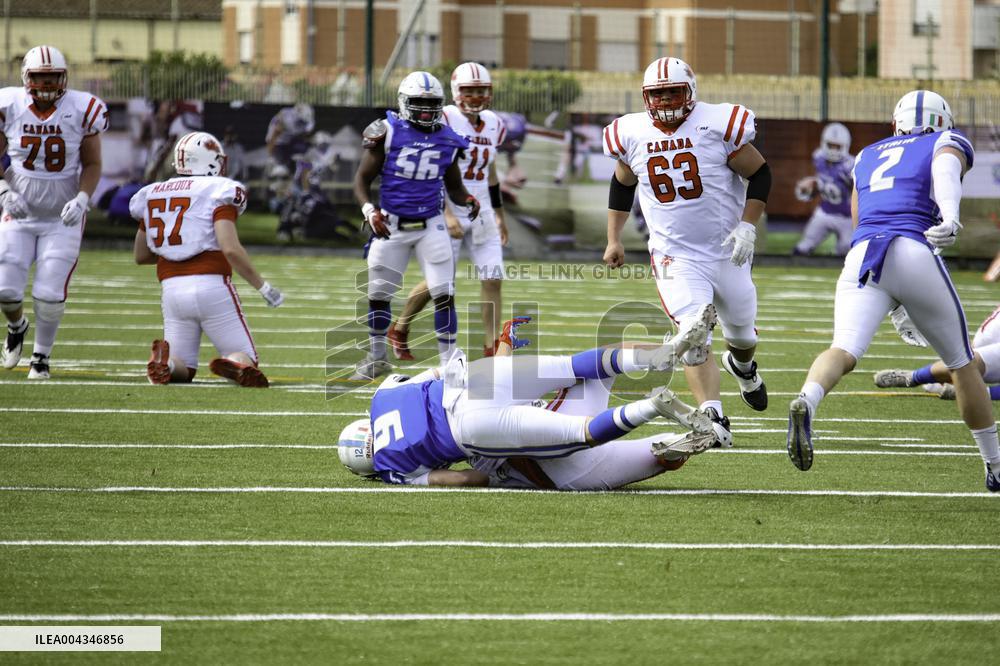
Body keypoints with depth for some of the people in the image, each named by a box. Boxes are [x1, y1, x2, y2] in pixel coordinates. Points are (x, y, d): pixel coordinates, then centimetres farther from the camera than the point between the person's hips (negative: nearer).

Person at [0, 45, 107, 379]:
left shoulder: (81, 110, -12)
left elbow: (92, 165, -2)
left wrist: (82, 199, -19)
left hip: (63, 217, -1)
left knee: (49, 294, -8)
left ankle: (42, 356, 17)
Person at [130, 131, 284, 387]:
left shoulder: (153, 196, 13)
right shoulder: (218, 192, -3)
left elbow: (140, 255, 22)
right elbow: (230, 249, -15)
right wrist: (263, 287, -6)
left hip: (172, 289, 4)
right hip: (211, 285, -4)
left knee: (182, 369, 16)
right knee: (245, 358, 7)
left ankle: (164, 359, -21)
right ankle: (234, 364, -31)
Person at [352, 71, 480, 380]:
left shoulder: (447, 141, 1)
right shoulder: (388, 133, -9)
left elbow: (454, 188, 12)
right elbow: (362, 180, -6)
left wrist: (467, 201, -9)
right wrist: (370, 210, -22)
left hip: (431, 225, 1)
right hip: (391, 225, -1)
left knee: (444, 294, -7)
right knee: (378, 293, 7)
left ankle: (450, 359, 1)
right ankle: (376, 357, 24)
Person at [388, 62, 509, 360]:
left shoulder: (493, 125, 9)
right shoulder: (444, 121, -12)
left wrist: (499, 214, 21)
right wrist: (446, 214, -22)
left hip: (481, 211, 6)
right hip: (450, 210, -6)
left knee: (492, 280, -3)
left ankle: (491, 348, 0)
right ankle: (399, 330, 22)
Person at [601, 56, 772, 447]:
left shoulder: (717, 125, -11)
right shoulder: (632, 135, -1)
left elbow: (759, 175, -3)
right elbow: (622, 184, 17)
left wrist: (747, 226, -12)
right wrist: (613, 238, 15)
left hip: (727, 253, 0)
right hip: (676, 258, 0)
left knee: (742, 332, 19)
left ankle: (742, 365, 55)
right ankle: (714, 419, -28)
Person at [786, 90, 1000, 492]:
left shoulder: (867, 157, 31)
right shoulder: (947, 143, 18)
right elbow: (946, 170, -6)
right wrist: (950, 218, -25)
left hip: (861, 257, 2)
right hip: (914, 255, -2)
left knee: (844, 352, -17)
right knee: (961, 363, 16)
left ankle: (806, 403, -52)